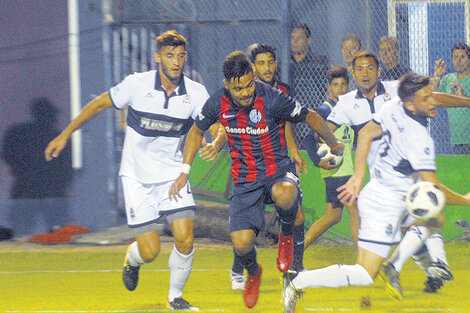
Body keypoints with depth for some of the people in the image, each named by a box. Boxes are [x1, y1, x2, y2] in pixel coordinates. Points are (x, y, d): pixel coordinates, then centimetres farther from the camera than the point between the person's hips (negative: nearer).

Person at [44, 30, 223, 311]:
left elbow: (219, 127, -9)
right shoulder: (137, 84, -12)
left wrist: (214, 144, -34)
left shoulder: (196, 92, -7)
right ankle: (132, 259, 31)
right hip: (137, 177, -2)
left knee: (185, 238, -15)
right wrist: (65, 135, 3)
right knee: (150, 251, -8)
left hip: (173, 174, 2)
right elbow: (99, 104, 1)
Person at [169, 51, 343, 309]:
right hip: (245, 181, 3)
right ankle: (253, 272, 25)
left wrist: (334, 145, 9)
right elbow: (197, 131, 14)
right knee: (241, 244, -15)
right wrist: (184, 172, 10)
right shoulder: (218, 104, -8)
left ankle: (287, 234, -5)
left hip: (278, 170, -3)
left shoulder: (272, 99, -19)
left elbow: (311, 118, -4)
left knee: (284, 196, -41)